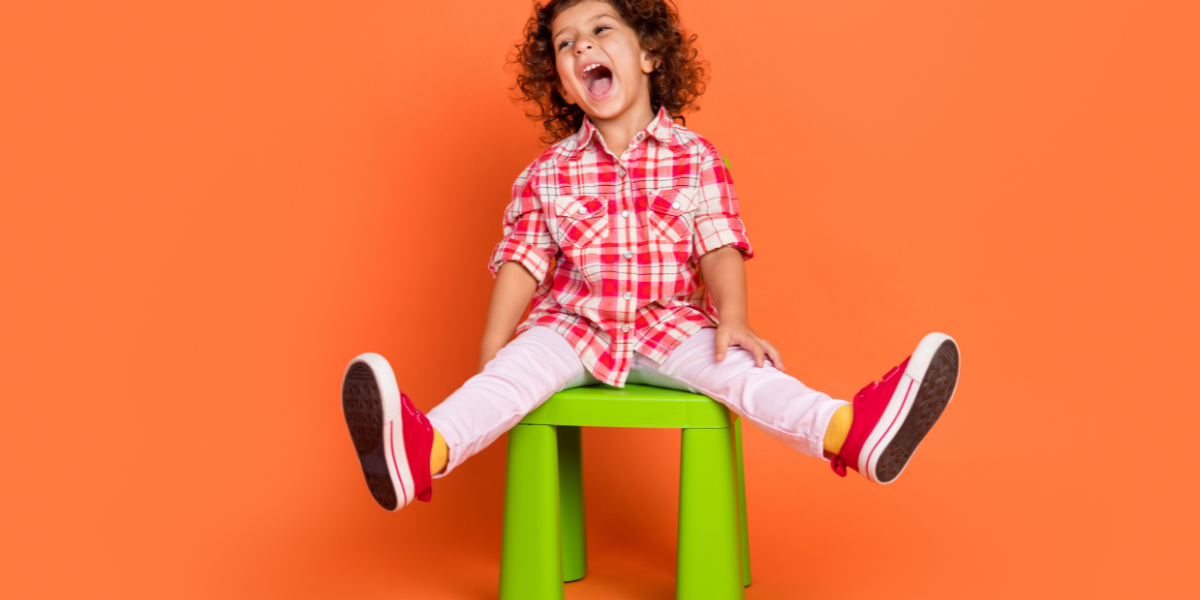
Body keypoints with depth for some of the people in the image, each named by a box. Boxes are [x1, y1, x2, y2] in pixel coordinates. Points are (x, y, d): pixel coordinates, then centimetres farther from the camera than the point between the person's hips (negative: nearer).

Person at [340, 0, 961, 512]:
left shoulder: (695, 158, 2)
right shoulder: (548, 172, 4)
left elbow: (719, 245, -4)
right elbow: (521, 260, 3)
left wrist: (732, 320, -20)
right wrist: (490, 350, -6)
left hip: (670, 327, 0)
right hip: (571, 327, 0)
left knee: (733, 365, -27)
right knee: (518, 368, -29)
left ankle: (847, 430, -51)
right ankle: (424, 450, -56)